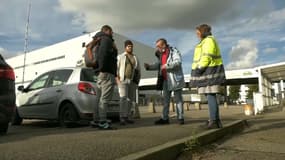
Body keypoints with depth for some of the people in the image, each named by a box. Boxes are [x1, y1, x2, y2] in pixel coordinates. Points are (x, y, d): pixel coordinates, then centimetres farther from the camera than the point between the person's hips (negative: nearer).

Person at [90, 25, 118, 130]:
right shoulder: (107, 39, -4)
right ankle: (102, 122, -9)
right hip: (107, 73, -10)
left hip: (100, 74, 10)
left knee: (99, 98, 12)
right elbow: (103, 53, -21)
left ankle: (95, 121, 18)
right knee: (104, 99, -10)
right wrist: (102, 67, -18)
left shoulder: (99, 41, 27)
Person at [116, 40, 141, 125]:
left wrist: (138, 79, 6)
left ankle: (127, 117, 12)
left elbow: (138, 70, 18)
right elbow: (116, 68, 1)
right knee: (123, 98, -16)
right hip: (123, 80, -4)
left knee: (130, 99, 4)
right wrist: (117, 79, -11)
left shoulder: (135, 58, 19)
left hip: (133, 81, 4)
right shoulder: (120, 57, 9)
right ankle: (122, 118, -18)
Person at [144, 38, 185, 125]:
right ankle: (164, 118, 18)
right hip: (166, 80, 7)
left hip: (175, 79, -7)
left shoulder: (174, 51, -9)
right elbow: (158, 65, 20)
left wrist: (167, 65, -26)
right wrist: (149, 66, 6)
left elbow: (178, 62, -23)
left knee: (178, 99, 2)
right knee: (165, 100, 10)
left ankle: (180, 118, 12)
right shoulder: (161, 54, 13)